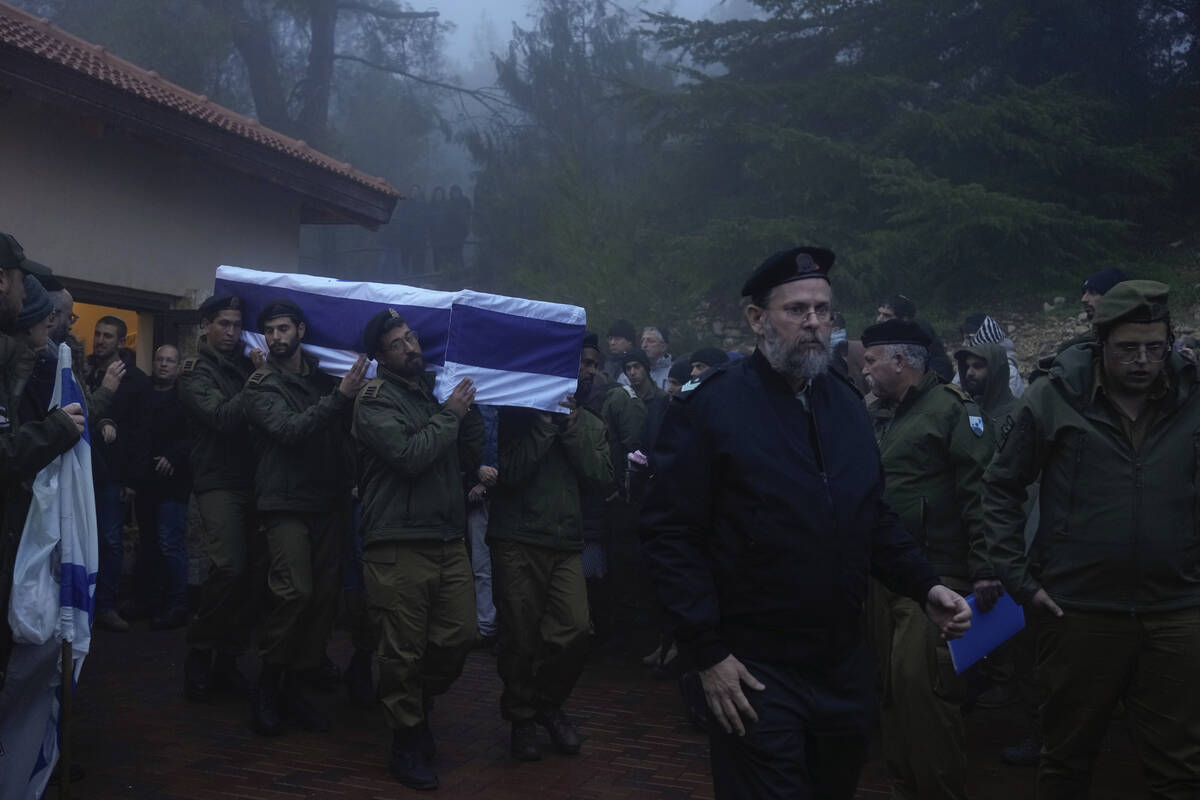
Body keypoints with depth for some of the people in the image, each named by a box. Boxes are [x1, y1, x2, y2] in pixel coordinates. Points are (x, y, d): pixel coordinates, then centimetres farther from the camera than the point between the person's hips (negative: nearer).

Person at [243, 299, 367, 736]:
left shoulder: (324, 375, 13)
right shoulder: (262, 384, -1)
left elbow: (344, 431, 23)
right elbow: (290, 430, -16)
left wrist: (349, 480, 6)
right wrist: (340, 396, -22)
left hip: (328, 503, 5)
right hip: (286, 503, -5)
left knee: (325, 595, 3)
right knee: (295, 590, -17)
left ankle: (294, 686, 14)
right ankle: (267, 685, 0)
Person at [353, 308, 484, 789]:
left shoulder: (437, 390, 16)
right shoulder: (375, 398, -5)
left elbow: (469, 460, 15)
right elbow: (409, 456, -19)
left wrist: (469, 408, 3)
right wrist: (450, 414, -9)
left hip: (449, 539, 6)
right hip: (399, 544, -6)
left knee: (458, 637, 7)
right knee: (404, 650, -1)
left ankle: (415, 705, 33)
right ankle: (408, 743, 16)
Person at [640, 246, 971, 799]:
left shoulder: (845, 402, 9)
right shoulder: (710, 407, -11)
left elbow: (873, 518, 14)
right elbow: (670, 535, -13)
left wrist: (926, 588, 0)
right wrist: (708, 653, -16)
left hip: (845, 664, 7)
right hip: (754, 671, -6)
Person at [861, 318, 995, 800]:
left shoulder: (952, 409, -8)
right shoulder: (875, 416, 14)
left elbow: (980, 492, -15)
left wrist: (984, 570, -19)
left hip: (933, 574, -8)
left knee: (919, 682, -12)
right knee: (890, 684, 13)